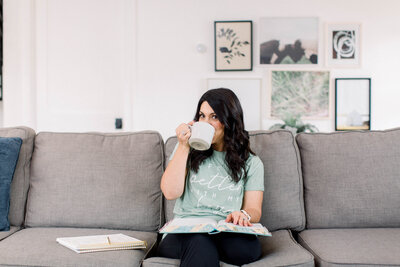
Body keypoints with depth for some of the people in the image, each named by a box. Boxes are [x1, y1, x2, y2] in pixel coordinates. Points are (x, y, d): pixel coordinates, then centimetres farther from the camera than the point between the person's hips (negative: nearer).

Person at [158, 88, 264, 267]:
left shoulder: (251, 163, 14)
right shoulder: (187, 150, 14)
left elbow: (254, 210, 7)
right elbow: (170, 193, 0)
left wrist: (243, 215, -18)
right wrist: (183, 147, -3)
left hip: (227, 234, 2)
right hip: (184, 234, -2)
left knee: (249, 247, -34)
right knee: (199, 242, -38)